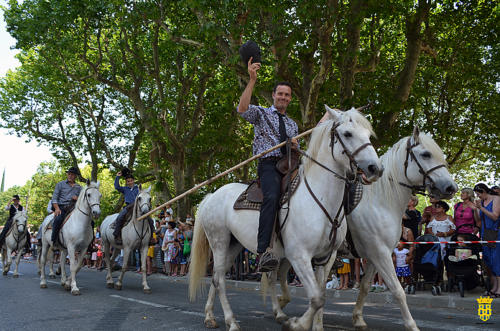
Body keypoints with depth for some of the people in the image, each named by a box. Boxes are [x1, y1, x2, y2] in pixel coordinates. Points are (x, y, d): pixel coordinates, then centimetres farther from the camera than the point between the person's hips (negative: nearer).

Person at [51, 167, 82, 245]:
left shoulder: (79, 187, 20)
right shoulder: (60, 184, 14)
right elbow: (54, 198, 6)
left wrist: (78, 199, -5)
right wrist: (57, 208, -11)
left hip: (74, 208, 2)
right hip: (61, 207, -2)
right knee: (58, 219, -34)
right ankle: (53, 242, -27)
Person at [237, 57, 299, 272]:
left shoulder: (293, 125, 30)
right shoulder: (261, 114, 14)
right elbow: (242, 109, -10)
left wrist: (295, 147, 8)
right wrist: (252, 80, -15)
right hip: (268, 164, -7)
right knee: (272, 197, -34)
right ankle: (263, 252, -44)